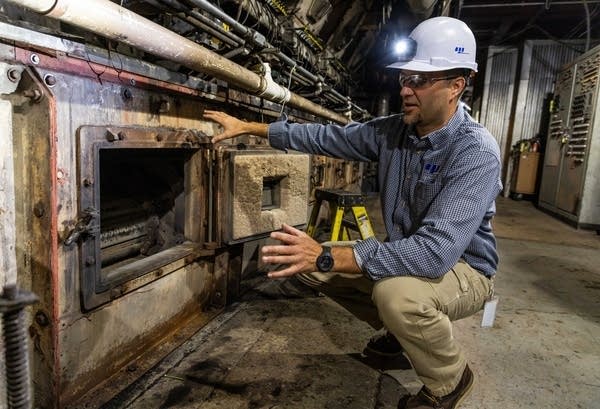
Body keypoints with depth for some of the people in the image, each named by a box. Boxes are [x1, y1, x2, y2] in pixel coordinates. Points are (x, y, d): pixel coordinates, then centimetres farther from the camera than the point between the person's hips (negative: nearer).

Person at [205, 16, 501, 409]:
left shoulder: (476, 152, -28)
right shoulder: (392, 130, -6)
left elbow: (437, 251, -38)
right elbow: (327, 137, 3)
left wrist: (327, 257, -41)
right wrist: (248, 126, 2)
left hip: (463, 268, -7)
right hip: (407, 254, 7)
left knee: (395, 293, -39)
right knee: (310, 264, 2)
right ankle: (404, 329, 18)